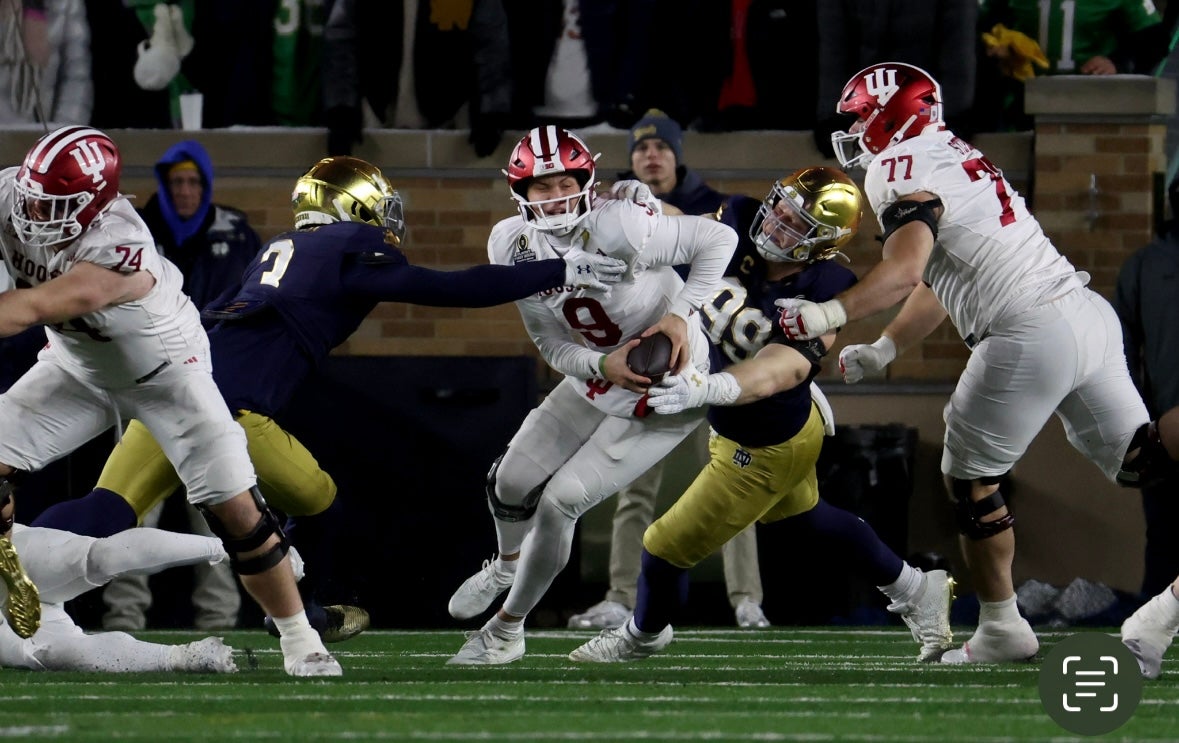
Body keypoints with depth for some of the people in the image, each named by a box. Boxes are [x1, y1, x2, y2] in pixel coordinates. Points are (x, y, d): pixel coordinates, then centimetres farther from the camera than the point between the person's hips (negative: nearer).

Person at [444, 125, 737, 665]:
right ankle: (509, 565, 47)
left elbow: (719, 239, -21)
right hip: (596, 379, 6)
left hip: (667, 393, -6)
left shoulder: (617, 229, -31)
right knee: (512, 482, 8)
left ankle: (507, 631, 12)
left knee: (561, 501, -10)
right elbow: (553, 346, -7)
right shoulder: (513, 246, -12)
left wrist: (680, 312, -27)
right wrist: (603, 366, -26)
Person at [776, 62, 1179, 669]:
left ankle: (1001, 628, 14)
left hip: (1031, 337, -9)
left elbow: (907, 271, -24)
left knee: (970, 477, 8)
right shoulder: (958, 159, 23)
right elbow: (935, 289, 27)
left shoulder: (903, 172, -7)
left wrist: (827, 316, -25)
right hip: (1088, 315, 9)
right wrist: (879, 351, 28)